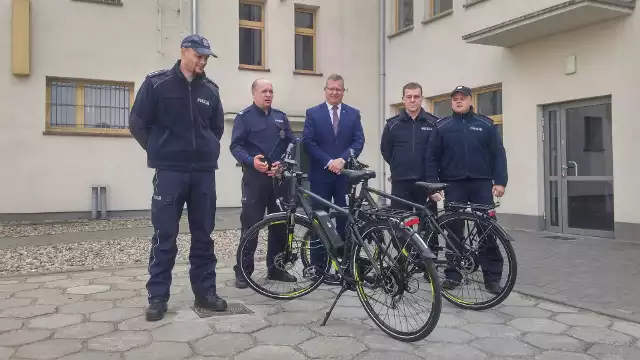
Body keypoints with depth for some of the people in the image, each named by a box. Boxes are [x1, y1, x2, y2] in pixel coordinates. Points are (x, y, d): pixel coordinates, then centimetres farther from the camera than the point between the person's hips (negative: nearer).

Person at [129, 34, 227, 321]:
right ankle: (157, 297, 11)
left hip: (204, 171, 4)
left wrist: (208, 151, 10)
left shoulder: (210, 90, 10)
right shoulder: (157, 83, -2)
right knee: (164, 236, 0)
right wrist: (160, 152, 3)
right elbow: (138, 123, 1)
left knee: (203, 235, 8)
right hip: (170, 171, -3)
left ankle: (205, 292, 18)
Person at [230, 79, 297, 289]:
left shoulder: (280, 117, 15)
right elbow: (235, 146, -7)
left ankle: (275, 268, 20)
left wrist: (282, 164, -7)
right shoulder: (244, 117, 2)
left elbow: (291, 144, 11)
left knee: (280, 224, 8)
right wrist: (251, 161, -24)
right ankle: (243, 271, 5)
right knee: (251, 225, -4)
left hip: (280, 177, 5)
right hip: (255, 177, -4)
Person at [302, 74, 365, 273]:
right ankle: (318, 264, 13)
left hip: (345, 174, 1)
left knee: (345, 219, 4)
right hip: (320, 175, -1)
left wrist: (342, 160, -14)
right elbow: (308, 141, -4)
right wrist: (328, 162, -14)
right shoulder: (312, 113, 5)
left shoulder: (353, 114, 9)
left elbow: (359, 141, 1)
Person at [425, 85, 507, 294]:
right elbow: (432, 158, 3)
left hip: (481, 183, 0)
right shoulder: (442, 127, 6)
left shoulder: (486, 125, 7)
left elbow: (498, 154, 4)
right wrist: (432, 184, -5)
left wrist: (500, 181, -5)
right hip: (453, 184, 0)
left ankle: (492, 277, 8)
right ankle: (453, 274, 14)